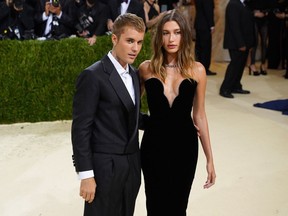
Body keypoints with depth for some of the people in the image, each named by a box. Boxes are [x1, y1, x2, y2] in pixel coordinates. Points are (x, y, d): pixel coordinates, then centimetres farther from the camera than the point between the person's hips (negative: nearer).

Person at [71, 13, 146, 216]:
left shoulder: (134, 74, 10)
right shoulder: (93, 76, -14)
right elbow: (81, 128, -15)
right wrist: (86, 175, -17)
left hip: (131, 164, 7)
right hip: (105, 166, -7)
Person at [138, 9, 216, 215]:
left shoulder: (197, 70, -4)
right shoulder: (146, 68, -4)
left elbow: (199, 115, 2)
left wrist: (210, 159, 3)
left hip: (184, 146, 0)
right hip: (154, 145, 0)